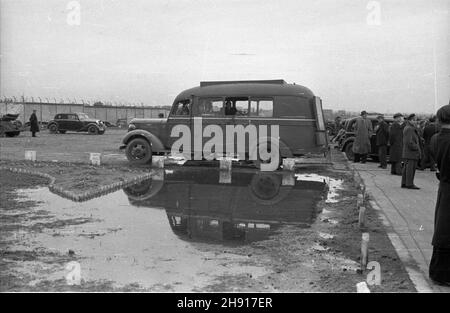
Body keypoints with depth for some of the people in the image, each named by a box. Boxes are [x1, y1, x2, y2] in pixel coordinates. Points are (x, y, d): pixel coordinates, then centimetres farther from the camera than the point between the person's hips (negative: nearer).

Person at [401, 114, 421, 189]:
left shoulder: (412, 129, 19)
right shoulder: (409, 129, -15)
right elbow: (409, 142, -21)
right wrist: (416, 148, -12)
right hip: (410, 153, -10)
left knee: (406, 168, 11)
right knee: (410, 168, -8)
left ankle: (404, 183, 15)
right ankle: (409, 184, -6)